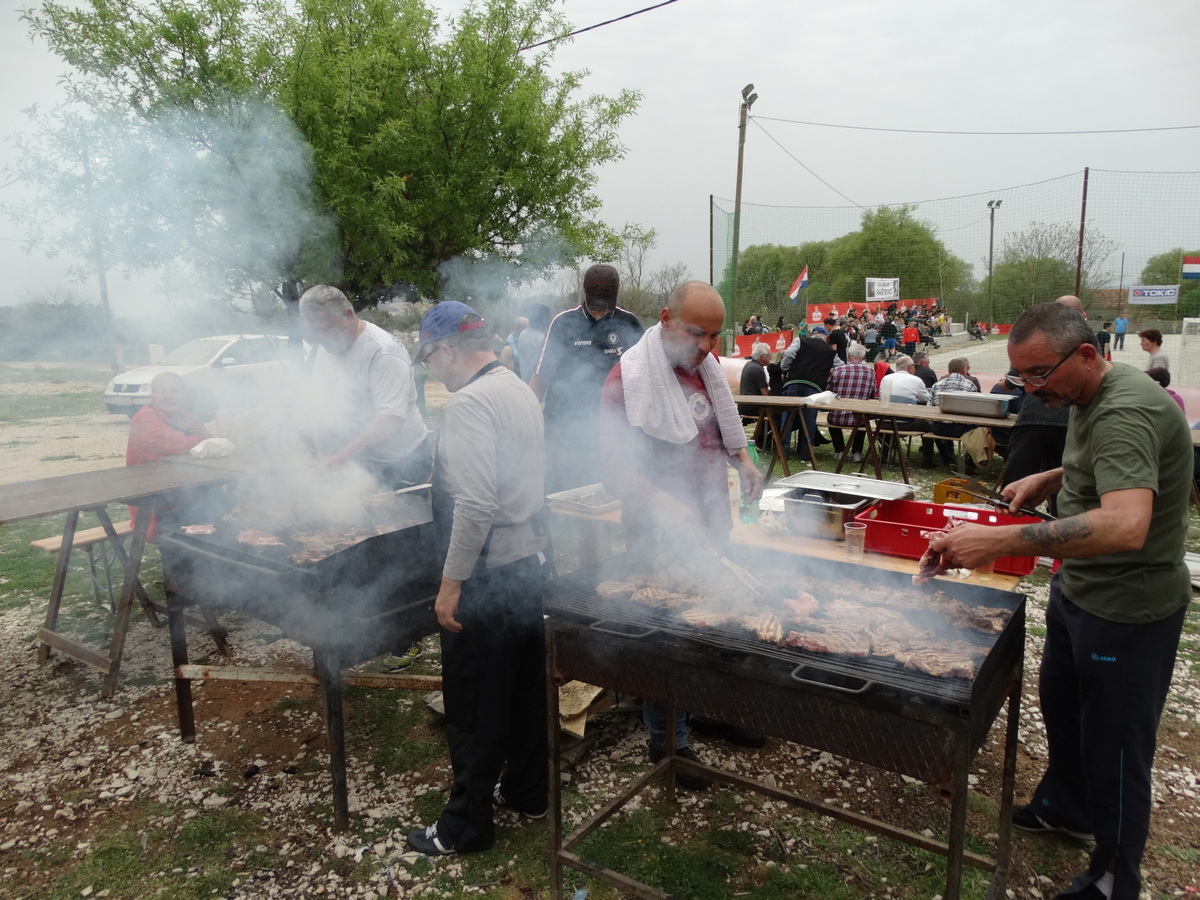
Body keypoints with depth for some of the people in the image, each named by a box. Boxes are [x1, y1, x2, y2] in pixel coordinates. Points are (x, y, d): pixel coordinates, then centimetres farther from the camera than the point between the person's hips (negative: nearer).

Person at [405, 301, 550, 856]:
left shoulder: (470, 401, -19)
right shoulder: (519, 389, 10)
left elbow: (475, 504, -27)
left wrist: (452, 583, -20)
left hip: (488, 576, -9)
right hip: (531, 559, 9)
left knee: (475, 707, 5)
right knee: (526, 686, 20)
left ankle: (466, 826, 21)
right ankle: (527, 791, 37)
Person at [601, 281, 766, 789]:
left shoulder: (705, 367, 6)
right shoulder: (629, 379, -18)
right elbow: (616, 470, -24)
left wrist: (742, 459, 7)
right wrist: (666, 508, -36)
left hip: (711, 525, 7)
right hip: (663, 537, -7)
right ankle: (666, 743, 24)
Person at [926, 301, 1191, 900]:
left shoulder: (1125, 413, -29)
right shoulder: (1090, 398, 3)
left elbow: (1126, 526, -43)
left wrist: (998, 542, -48)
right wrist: (1051, 478, 5)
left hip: (1127, 610, -10)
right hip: (1078, 589, 10)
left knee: (1114, 745, 7)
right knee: (1058, 701, 25)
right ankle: (1065, 808, 50)